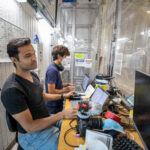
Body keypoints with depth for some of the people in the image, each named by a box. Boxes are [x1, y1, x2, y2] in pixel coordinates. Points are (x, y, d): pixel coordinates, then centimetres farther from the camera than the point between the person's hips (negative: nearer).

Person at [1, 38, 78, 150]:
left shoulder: (33, 75, 0)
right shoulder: (12, 90, -28)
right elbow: (30, 127, -26)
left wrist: (64, 96, 11)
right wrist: (62, 115, -28)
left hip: (47, 121, 8)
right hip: (33, 134, -8)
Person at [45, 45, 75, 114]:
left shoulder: (56, 67, 4)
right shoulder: (52, 70, -25)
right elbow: (51, 91, -26)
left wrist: (67, 84, 5)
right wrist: (67, 89, -16)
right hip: (53, 106, -9)